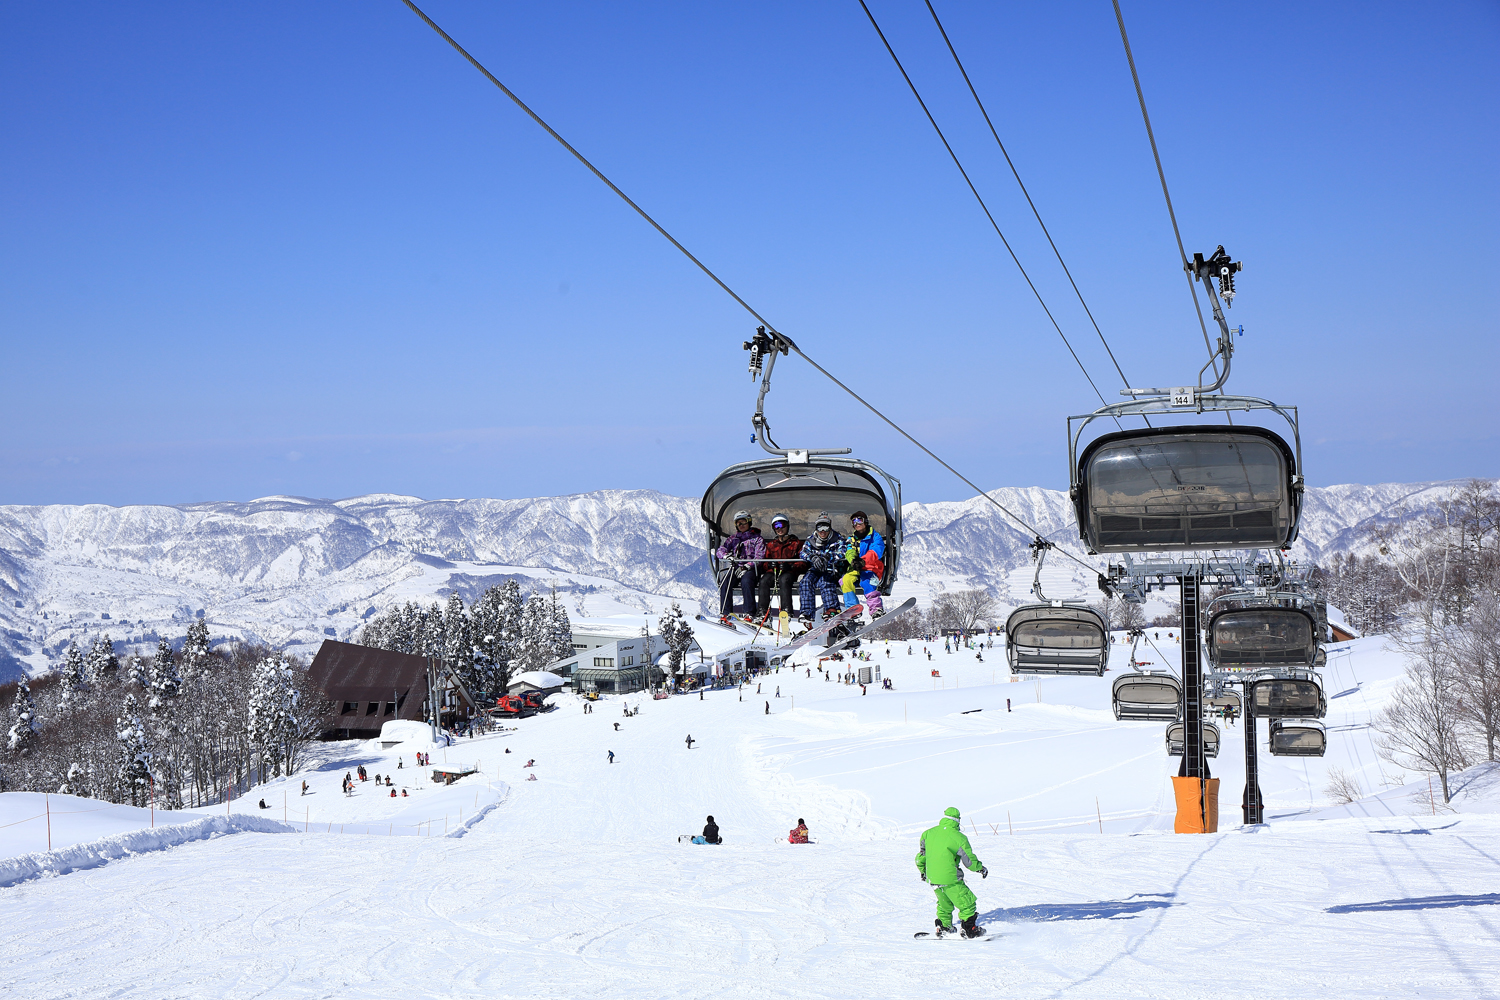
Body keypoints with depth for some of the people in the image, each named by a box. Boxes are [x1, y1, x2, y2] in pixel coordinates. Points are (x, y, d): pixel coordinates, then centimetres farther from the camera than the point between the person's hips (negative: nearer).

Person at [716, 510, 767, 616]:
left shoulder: (757, 538, 11)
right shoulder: (733, 539, 22)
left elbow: (759, 557, -3)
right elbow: (720, 550, 9)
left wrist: (746, 567, -18)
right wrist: (727, 556, -16)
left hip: (750, 568, -3)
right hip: (735, 567, 3)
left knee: (746, 582, -36)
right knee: (725, 582, -28)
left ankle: (750, 614, -38)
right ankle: (726, 612, -27)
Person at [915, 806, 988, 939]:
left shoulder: (928, 833, 4)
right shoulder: (958, 837, -11)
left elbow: (921, 857, 12)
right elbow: (969, 861, -4)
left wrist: (923, 871, 30)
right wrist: (981, 868, 15)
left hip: (932, 878, 6)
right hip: (950, 880, -6)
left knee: (944, 904, 28)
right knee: (967, 903, 8)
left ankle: (943, 927, 34)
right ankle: (969, 930, 8)